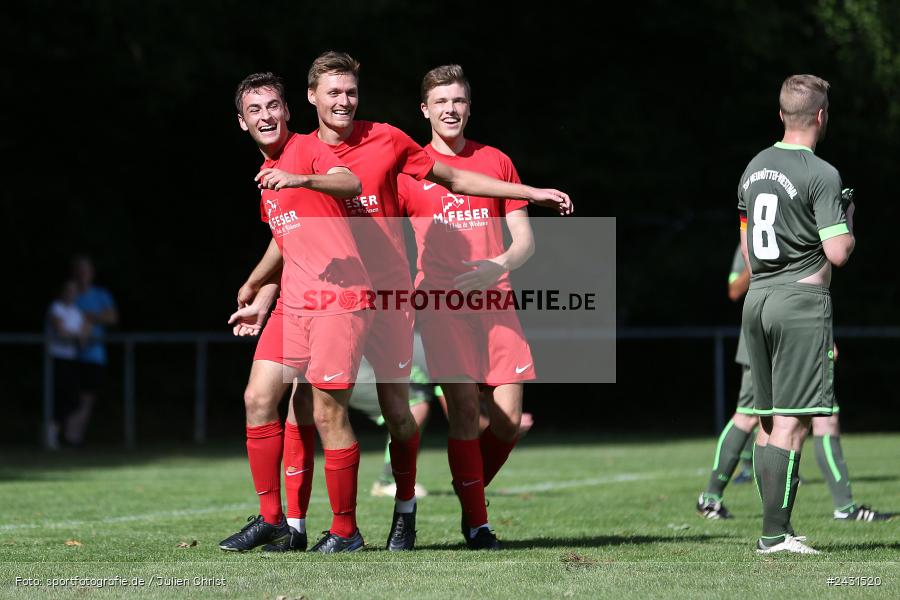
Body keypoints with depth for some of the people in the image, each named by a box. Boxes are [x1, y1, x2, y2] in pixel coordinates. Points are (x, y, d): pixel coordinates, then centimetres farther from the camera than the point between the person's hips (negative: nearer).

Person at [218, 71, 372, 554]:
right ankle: (271, 521, 10)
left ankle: (345, 530, 2)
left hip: (338, 300, -8)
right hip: (293, 304, 8)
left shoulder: (307, 149, -5)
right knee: (258, 399, 1)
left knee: (328, 413, -8)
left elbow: (351, 183, -26)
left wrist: (301, 180, -43)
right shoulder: (266, 174, 20)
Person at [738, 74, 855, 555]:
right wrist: (849, 223, 4)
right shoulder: (821, 175, -12)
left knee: (768, 420, 11)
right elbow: (838, 253, -15)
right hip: (802, 300, -7)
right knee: (792, 422, -7)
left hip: (756, 299, 7)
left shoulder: (754, 168, 12)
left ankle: (775, 528, 14)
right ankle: (775, 533, -9)